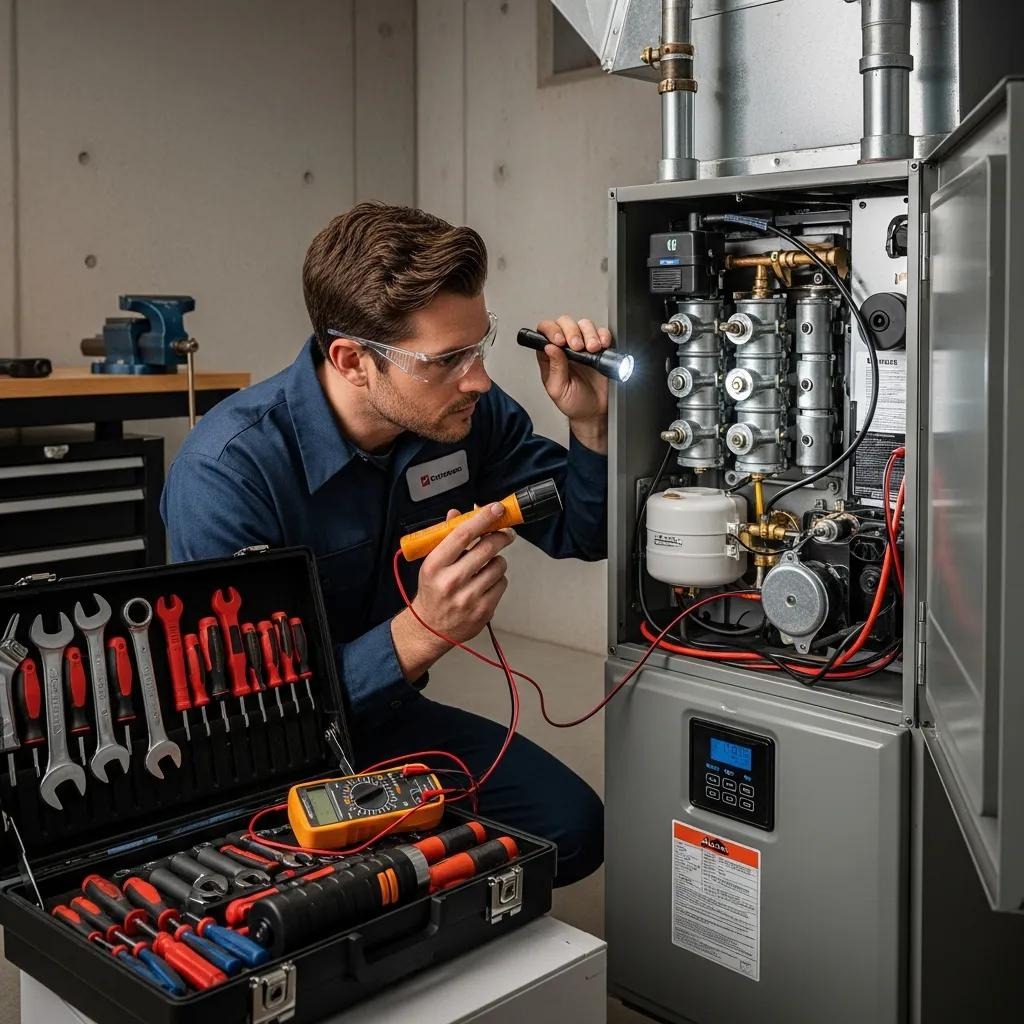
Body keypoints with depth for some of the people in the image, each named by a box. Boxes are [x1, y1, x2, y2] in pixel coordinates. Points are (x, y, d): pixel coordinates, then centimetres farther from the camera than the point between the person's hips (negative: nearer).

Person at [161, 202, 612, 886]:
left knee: (571, 828, -13)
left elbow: (582, 535, 2)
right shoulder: (228, 472, -28)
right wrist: (423, 631, -42)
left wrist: (591, 424, -18)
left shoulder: (466, 412, -11)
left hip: (384, 715, 5)